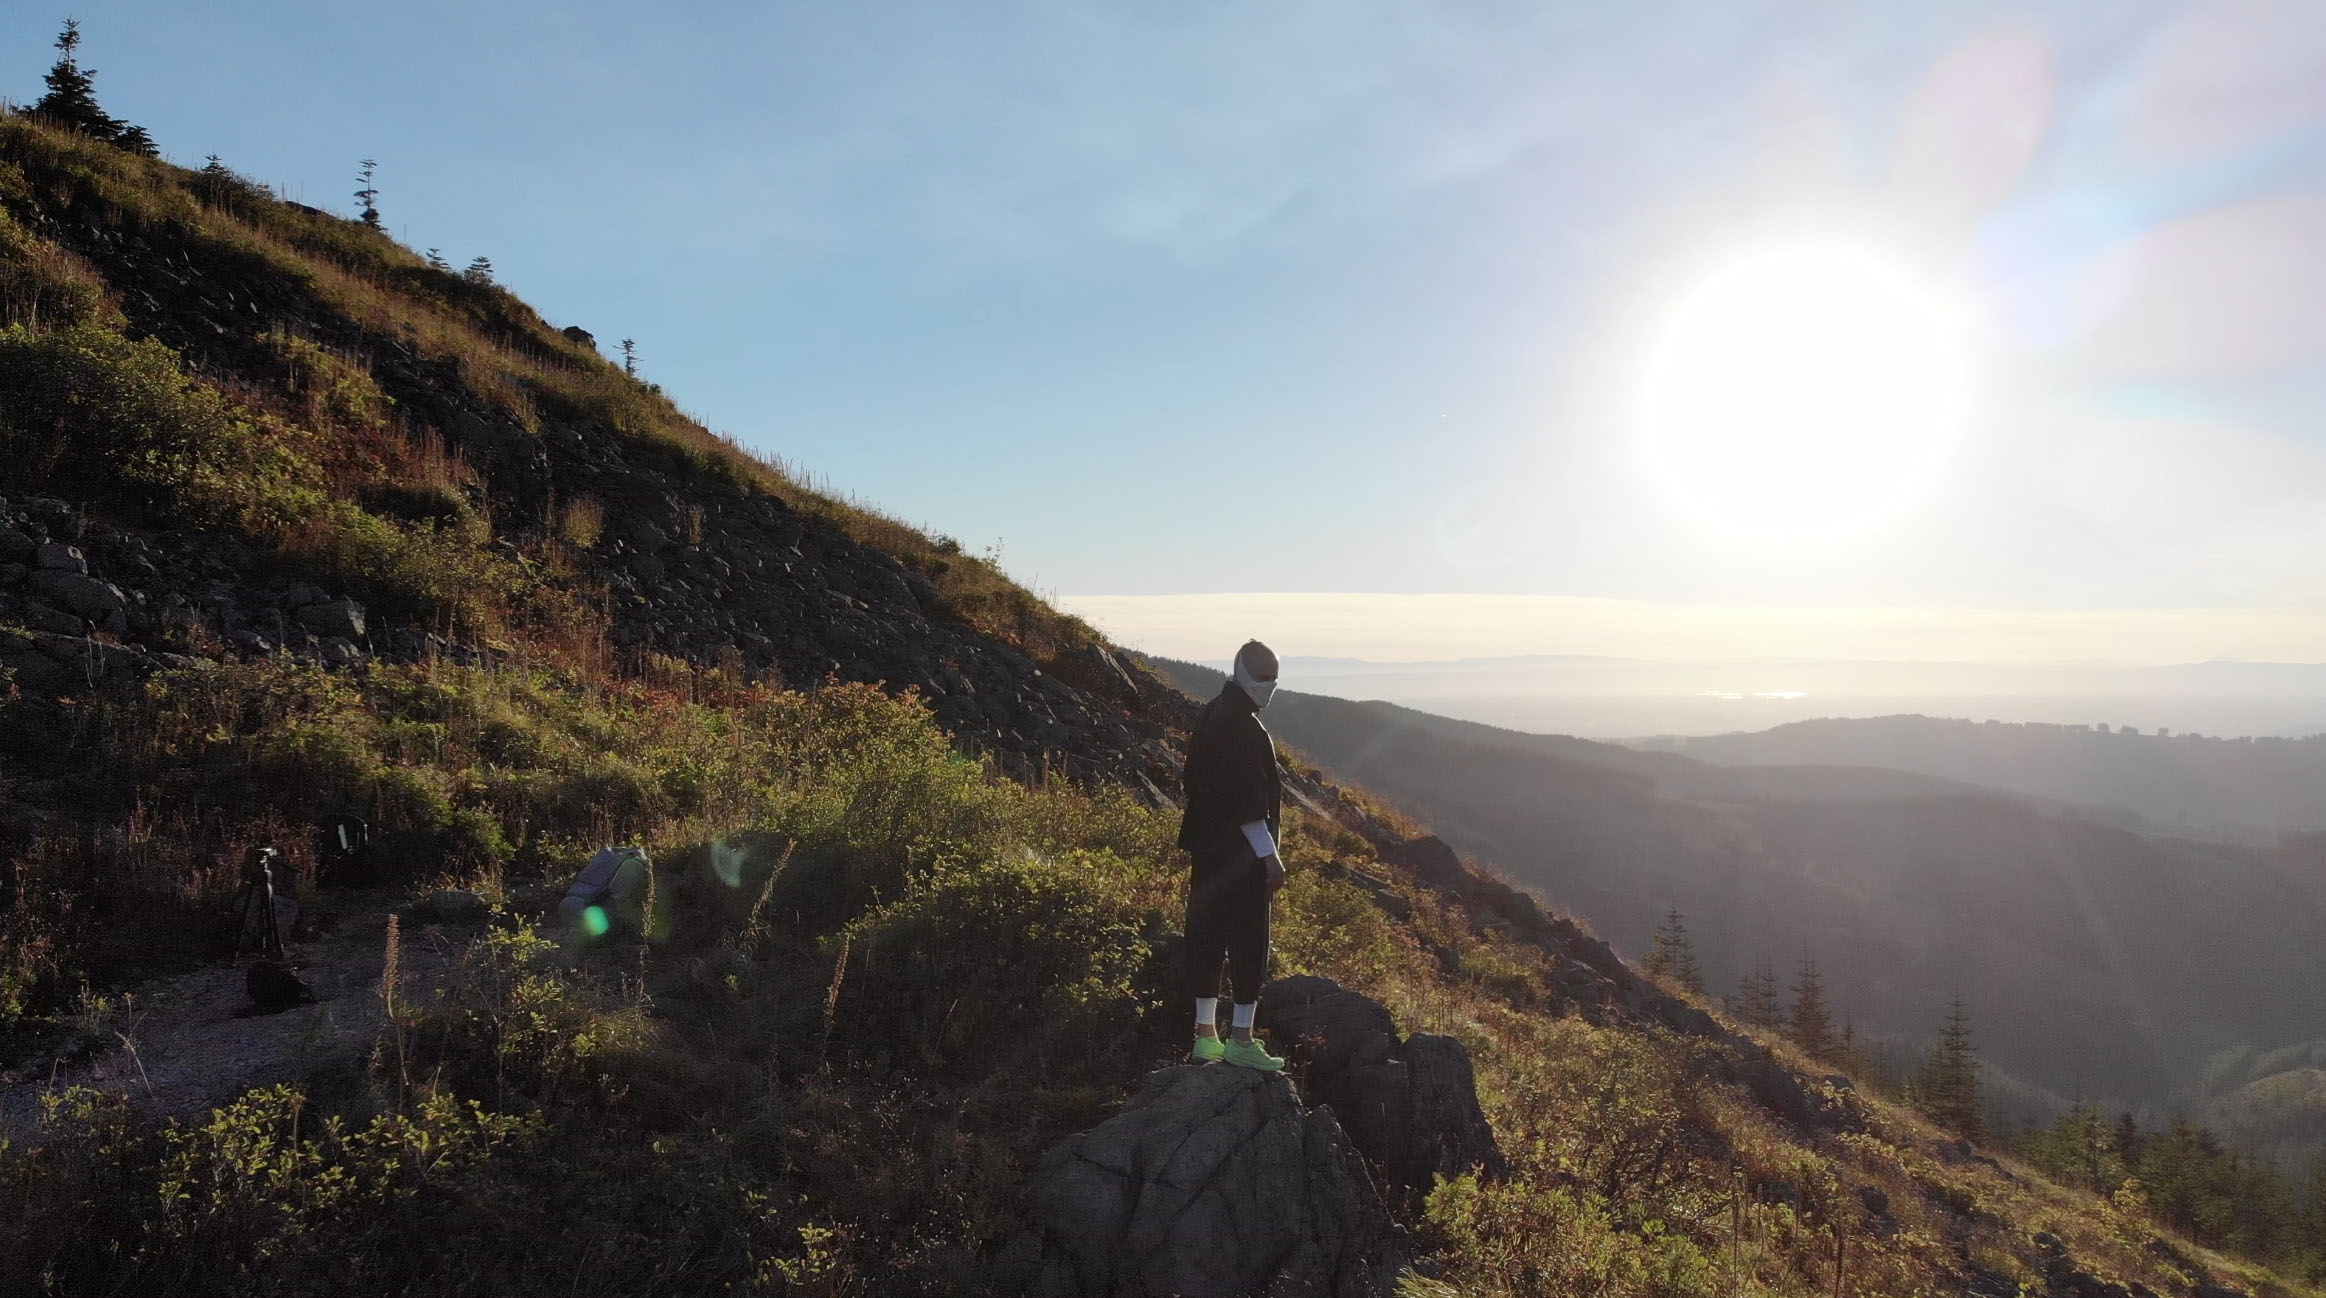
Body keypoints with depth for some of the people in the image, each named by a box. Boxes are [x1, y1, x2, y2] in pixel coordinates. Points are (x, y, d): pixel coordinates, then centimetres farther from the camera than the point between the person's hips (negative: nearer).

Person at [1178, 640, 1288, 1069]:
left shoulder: (1210, 717, 14)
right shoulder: (1242, 727, -18)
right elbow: (1248, 798, -22)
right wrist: (1270, 855, -19)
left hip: (1208, 851, 10)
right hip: (1243, 854, -10)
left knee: (1207, 938, 11)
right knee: (1248, 941, -2)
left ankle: (1206, 1035, 18)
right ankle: (1241, 1039, 3)